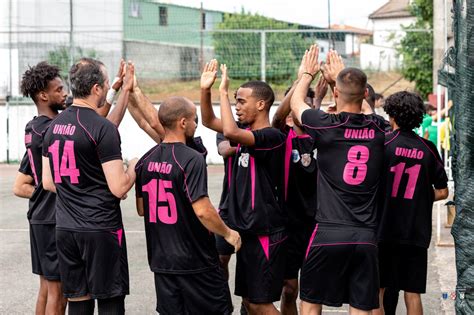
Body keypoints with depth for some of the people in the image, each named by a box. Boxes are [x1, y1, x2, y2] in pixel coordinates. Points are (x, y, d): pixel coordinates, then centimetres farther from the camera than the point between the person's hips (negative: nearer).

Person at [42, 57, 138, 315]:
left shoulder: (54, 126, 9)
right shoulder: (103, 128, -14)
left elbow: (48, 183, 15)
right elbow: (119, 188, -16)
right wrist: (133, 168, 3)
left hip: (65, 228, 7)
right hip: (101, 229, -7)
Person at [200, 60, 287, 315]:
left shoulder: (272, 137, -17)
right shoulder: (245, 133, 10)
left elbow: (231, 132, -32)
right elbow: (209, 121, 19)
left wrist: (224, 92, -22)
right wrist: (205, 89, 3)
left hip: (265, 233, -9)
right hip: (246, 229, 9)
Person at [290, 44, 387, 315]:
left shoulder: (327, 126, -7)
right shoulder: (378, 129, 2)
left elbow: (296, 102, 15)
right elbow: (361, 107, 28)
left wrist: (308, 74, 33)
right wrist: (340, 76, 40)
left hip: (328, 233, -2)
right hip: (365, 236, 3)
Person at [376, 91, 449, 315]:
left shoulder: (383, 143, -7)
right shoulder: (428, 149, 1)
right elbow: (442, 192, 6)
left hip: (384, 229, -2)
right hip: (417, 232, 3)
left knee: (376, 290, 7)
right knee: (412, 292, 7)